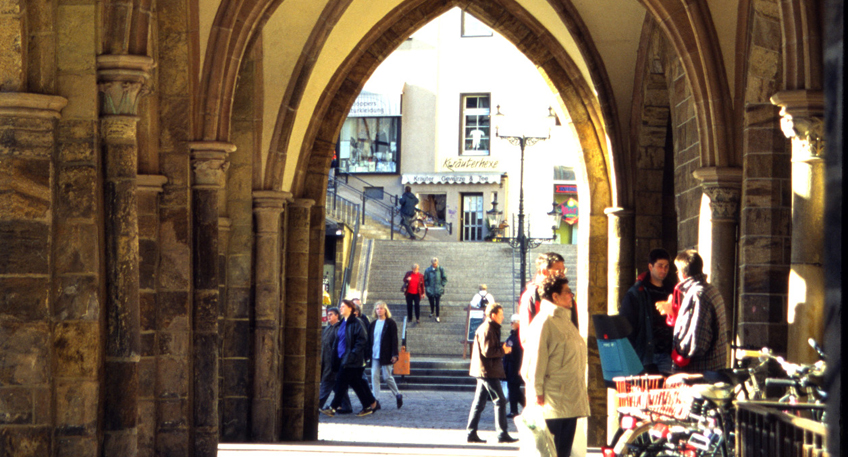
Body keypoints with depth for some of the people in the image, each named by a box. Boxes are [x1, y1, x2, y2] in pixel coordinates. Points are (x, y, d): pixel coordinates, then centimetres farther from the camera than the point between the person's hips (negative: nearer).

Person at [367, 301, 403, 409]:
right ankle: (376, 401, -2)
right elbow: (369, 339, 15)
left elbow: (394, 339, -6)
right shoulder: (373, 324, 13)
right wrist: (368, 354, 9)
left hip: (385, 355, -5)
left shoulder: (390, 323, -2)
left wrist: (394, 355, -12)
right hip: (374, 355, 5)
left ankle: (398, 395, 19)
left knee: (387, 377, -2)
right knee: (374, 377, -3)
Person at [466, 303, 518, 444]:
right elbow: (487, 351, -21)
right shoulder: (487, 329, -15)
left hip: (483, 372, 10)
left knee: (479, 403, 10)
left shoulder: (485, 328, 18)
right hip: (489, 371, -10)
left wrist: (502, 349, 10)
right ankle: (502, 434, -6)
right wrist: (503, 351, -10)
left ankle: (471, 434, 11)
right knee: (500, 401, -6)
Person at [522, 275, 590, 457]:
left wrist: (582, 389, 23)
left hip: (571, 399, 9)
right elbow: (536, 358, -15)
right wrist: (537, 391, -18)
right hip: (553, 399, -9)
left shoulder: (565, 320, 19)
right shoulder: (544, 322, -12)